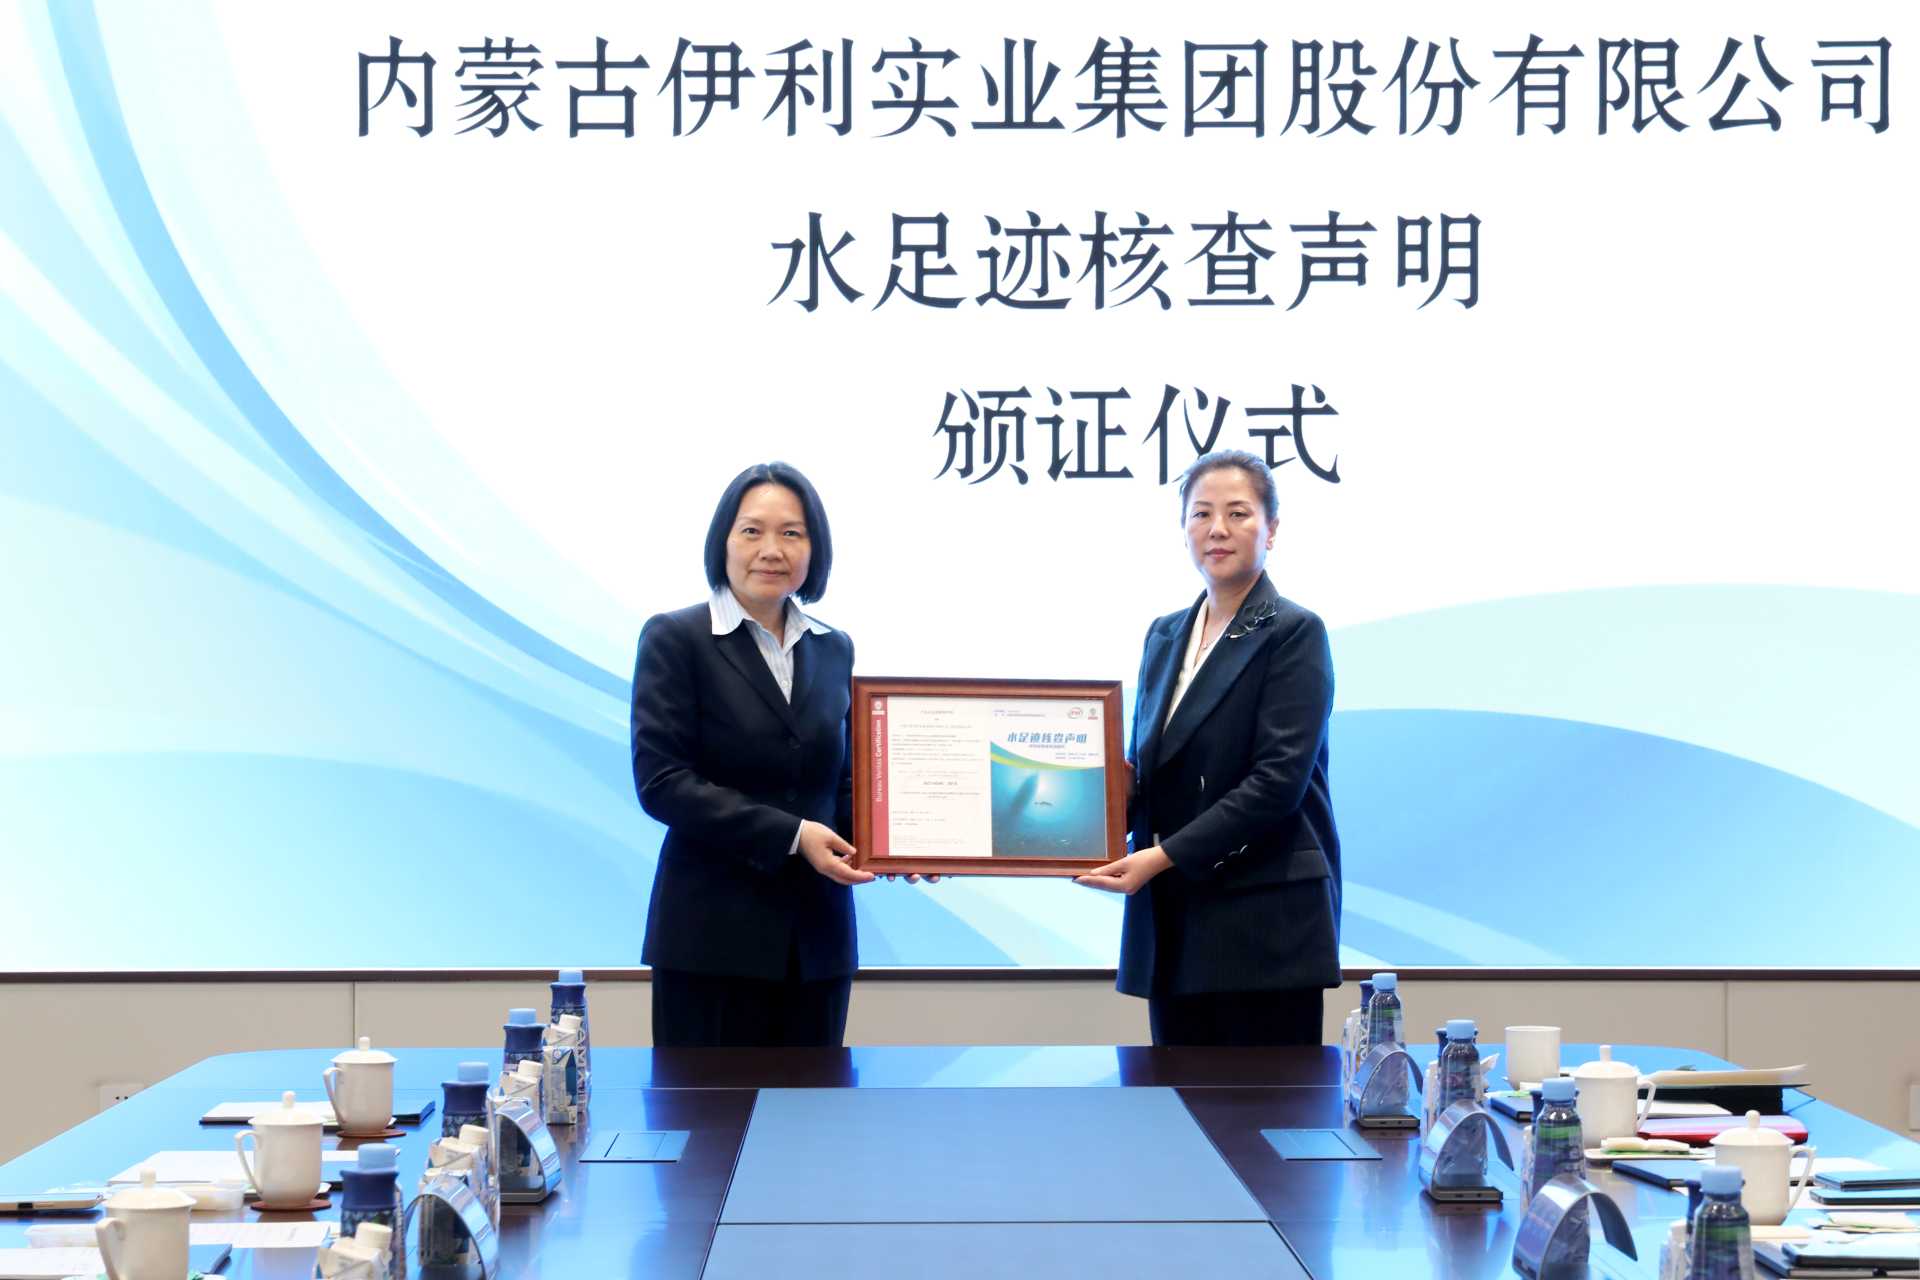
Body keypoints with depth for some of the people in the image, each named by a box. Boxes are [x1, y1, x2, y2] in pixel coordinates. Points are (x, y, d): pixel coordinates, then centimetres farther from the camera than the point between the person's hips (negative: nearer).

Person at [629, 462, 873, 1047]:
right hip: (714, 934, -5)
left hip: (818, 934, 5)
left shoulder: (834, 650, 13)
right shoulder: (676, 638, -3)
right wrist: (791, 835, -18)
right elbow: (660, 781, -12)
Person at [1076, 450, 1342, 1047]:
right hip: (1173, 926, 6)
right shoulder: (1165, 636, 16)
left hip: (1263, 924, -6)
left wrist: (1163, 857, -18)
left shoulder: (1294, 633, -5)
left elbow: (1278, 778, -14)